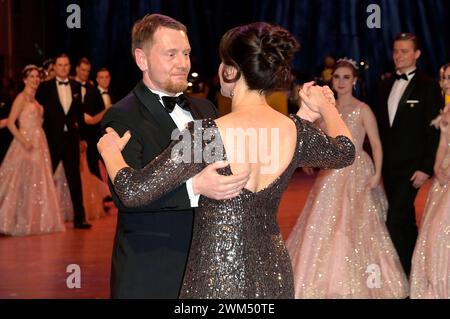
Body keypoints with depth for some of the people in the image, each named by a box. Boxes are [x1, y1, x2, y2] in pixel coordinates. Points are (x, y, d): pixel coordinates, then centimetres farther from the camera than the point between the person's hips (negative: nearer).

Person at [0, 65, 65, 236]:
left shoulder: (35, 99, 16)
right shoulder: (22, 97, -7)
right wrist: (23, 141, -21)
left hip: (39, 144, 8)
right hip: (26, 144, -8)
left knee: (38, 184, 8)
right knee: (22, 183, -4)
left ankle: (34, 222, 15)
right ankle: (19, 223, 3)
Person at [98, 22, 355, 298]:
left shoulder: (206, 134, -21)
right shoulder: (297, 131, -6)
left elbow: (134, 192, -20)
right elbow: (346, 151, 15)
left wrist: (111, 152, 0)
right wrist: (326, 107, 33)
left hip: (216, 279, -5)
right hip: (275, 276, 5)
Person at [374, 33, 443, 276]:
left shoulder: (428, 87, -7)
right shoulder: (385, 86, 11)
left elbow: (434, 131, -10)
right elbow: (379, 125, 13)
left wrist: (426, 168, -14)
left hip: (411, 167, -6)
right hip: (388, 165, 6)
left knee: (394, 221, -15)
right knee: (405, 220, 16)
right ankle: (414, 269, 28)